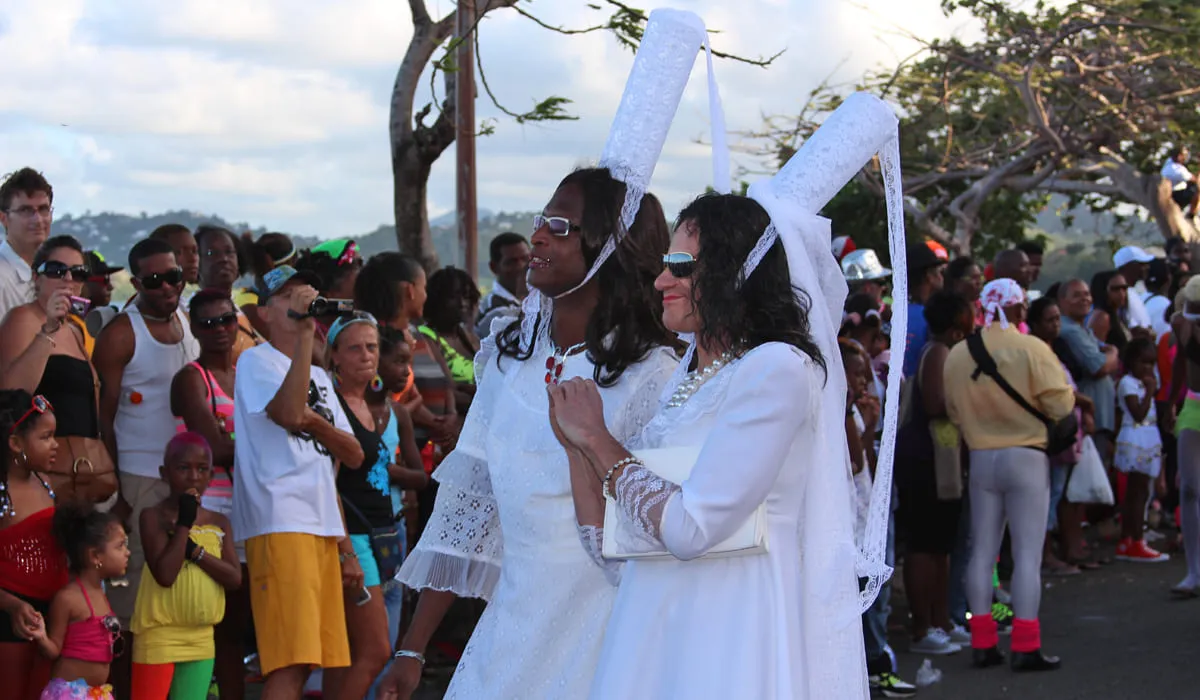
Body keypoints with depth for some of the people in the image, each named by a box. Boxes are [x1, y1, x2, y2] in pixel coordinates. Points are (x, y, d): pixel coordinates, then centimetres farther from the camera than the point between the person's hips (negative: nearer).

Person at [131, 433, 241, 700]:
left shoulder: (219, 523, 8)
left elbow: (234, 578, -5)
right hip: (159, 635, -5)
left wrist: (193, 548, -14)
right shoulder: (154, 516, -7)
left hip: (201, 637, 5)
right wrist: (184, 523, -17)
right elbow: (164, 574, -20)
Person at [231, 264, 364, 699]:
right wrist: (305, 333, -16)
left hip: (324, 528, 8)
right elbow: (288, 412, -21)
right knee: (290, 662, -16)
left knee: (308, 659, 6)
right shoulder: (256, 361, 1)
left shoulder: (320, 377, 23)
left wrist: (315, 422, -2)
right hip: (280, 526, -8)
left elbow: (353, 456, 17)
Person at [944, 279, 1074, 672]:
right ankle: (1026, 648, -3)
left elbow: (954, 412, 8)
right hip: (1026, 458, -4)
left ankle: (983, 644, 13)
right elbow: (1060, 405, -14)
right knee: (1028, 554, -1)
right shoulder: (1032, 349, -14)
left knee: (982, 551, 11)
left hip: (981, 459, 4)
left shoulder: (957, 355, 0)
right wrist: (1067, 390, 6)